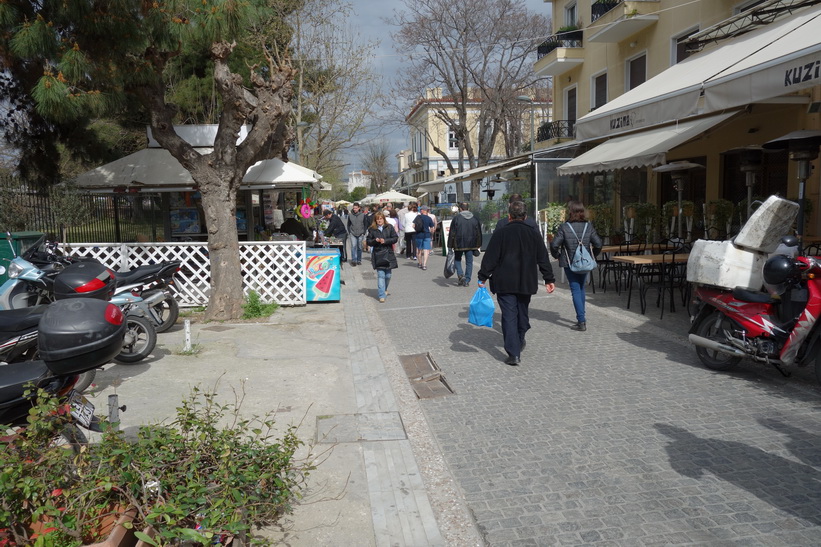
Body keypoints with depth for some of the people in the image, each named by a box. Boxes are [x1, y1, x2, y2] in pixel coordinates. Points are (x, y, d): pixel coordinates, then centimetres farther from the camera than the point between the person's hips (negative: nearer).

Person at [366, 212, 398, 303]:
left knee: (388, 275, 8)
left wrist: (385, 241, -13)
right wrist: (375, 240, -14)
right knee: (380, 275, -8)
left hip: (388, 254, 1)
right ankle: (382, 295, -7)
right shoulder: (372, 229, 4)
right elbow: (368, 241, 5)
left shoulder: (389, 227, 3)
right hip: (378, 254, -1)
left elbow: (395, 238, 0)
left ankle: (385, 289, 35)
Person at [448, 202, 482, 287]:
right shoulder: (475, 218, 6)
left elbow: (452, 233, -6)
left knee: (457, 260, 14)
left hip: (459, 244, -3)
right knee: (469, 262, 10)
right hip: (471, 245, 3)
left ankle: (460, 275, -6)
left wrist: (450, 246, -1)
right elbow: (479, 233, 9)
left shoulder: (456, 218, -6)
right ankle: (467, 280, 9)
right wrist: (478, 245, 16)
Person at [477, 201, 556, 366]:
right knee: (522, 313, 21)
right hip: (526, 283, 4)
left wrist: (482, 277, 0)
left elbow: (490, 258, -8)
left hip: (504, 284, -3)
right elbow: (543, 259, 5)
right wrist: (549, 279, 10)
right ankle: (519, 342, 38)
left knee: (509, 316, -3)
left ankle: (514, 354, -8)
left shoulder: (500, 233, -7)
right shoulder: (534, 234, 3)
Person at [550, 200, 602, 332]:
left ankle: (581, 322, -6)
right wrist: (592, 256, 15)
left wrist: (557, 256, 3)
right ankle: (581, 317, 28)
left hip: (570, 264, -4)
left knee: (575, 290, -1)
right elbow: (598, 244, -1)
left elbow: (554, 245, -15)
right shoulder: (588, 226, -2)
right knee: (581, 289, 19)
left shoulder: (564, 227, -13)